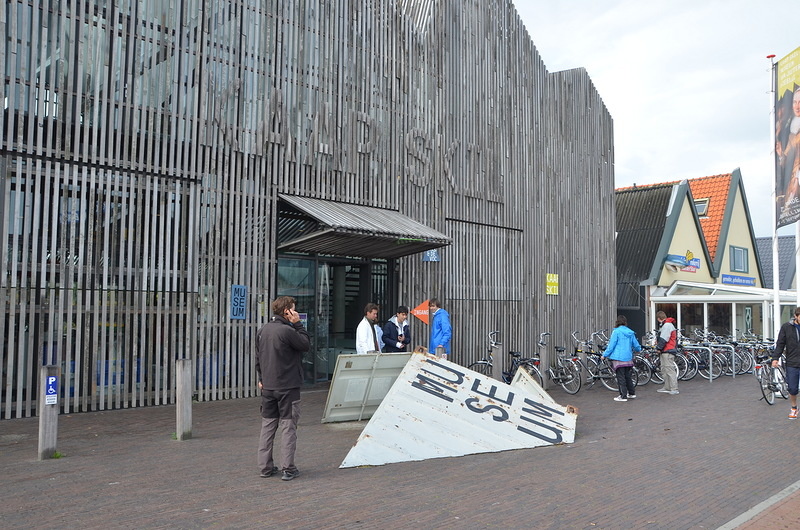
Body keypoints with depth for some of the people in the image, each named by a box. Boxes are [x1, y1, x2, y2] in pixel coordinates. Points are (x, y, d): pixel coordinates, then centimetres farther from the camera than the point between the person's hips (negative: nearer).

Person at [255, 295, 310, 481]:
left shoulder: (262, 330, 7)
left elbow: (258, 357, 14)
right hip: (288, 386, -6)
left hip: (267, 387, 7)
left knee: (267, 425, 13)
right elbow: (306, 344, -6)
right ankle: (288, 468, 4)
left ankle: (266, 467, 18)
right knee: (288, 426, 2)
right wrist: (298, 324, -5)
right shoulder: (287, 331, -18)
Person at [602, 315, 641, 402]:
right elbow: (636, 345, 16)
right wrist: (639, 349, 40)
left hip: (619, 358, -6)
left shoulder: (616, 331, -10)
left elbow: (611, 345, -11)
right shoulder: (630, 333, 7)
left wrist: (605, 355, -1)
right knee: (628, 377, 17)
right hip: (628, 358, 6)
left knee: (621, 378, -1)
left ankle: (623, 396, 1)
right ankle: (632, 393, 26)